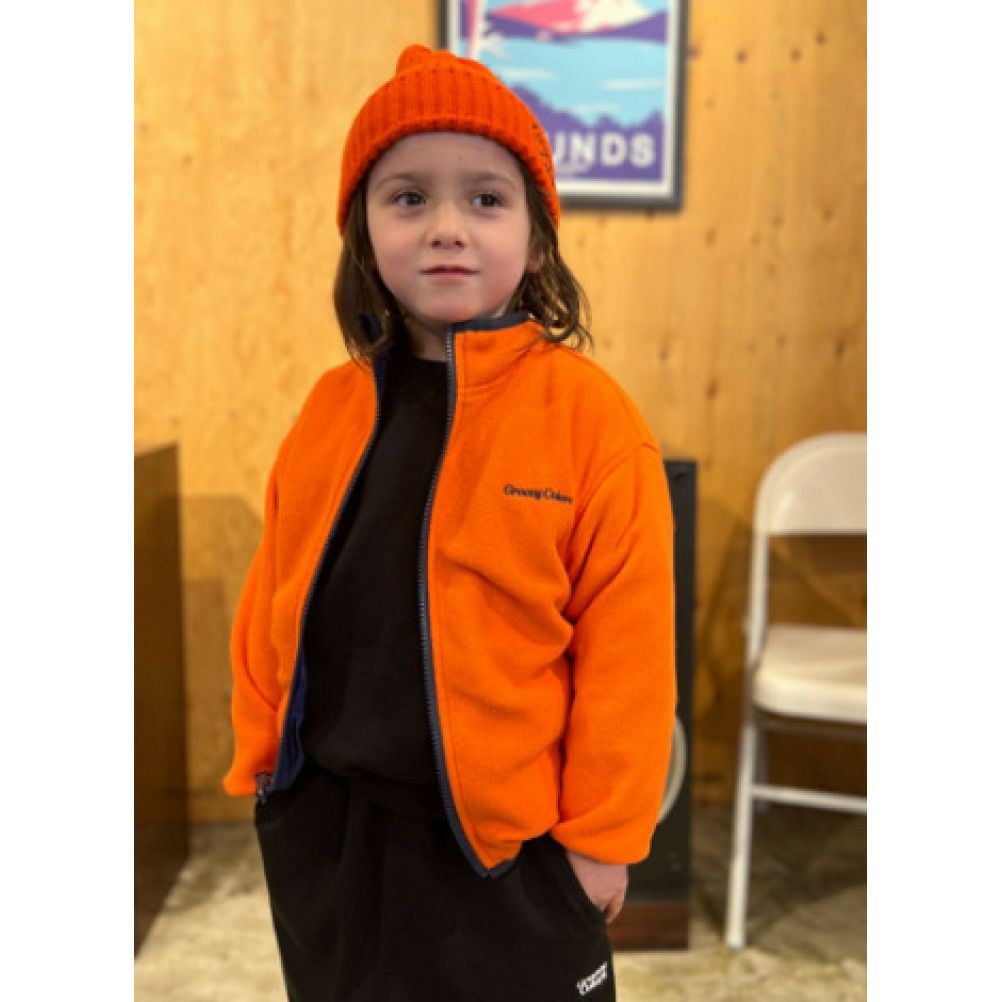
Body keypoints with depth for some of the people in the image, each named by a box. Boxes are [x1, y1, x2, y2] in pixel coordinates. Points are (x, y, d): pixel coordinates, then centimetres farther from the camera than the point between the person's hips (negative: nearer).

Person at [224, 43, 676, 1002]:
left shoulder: (588, 412, -14)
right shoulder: (331, 409, -1)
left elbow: (624, 644, -13)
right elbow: (272, 605, 7)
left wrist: (601, 834, -10)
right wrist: (260, 760, 8)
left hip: (506, 841, -4)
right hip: (323, 829, 5)